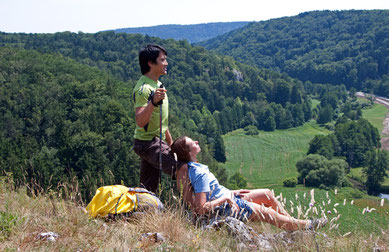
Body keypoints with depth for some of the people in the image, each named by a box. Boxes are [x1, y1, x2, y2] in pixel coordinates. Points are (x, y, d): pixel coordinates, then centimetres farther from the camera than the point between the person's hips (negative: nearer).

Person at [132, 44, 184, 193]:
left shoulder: (157, 84, 15)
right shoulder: (144, 88, -18)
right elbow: (140, 121, -30)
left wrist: (170, 141, 26)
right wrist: (153, 102, -44)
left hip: (158, 142, 10)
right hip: (147, 143, -10)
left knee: (149, 189, 10)